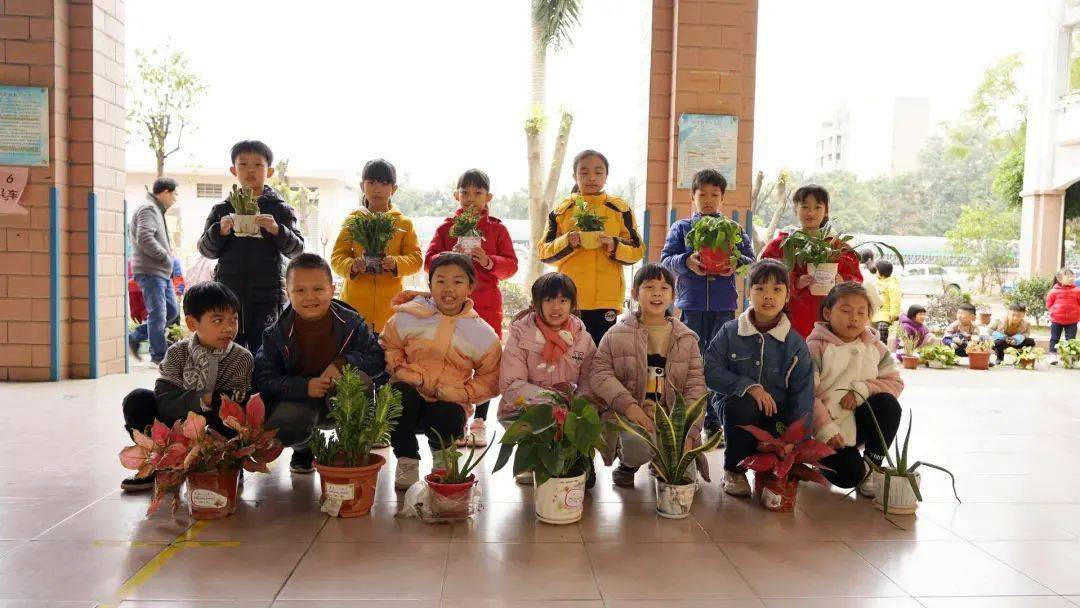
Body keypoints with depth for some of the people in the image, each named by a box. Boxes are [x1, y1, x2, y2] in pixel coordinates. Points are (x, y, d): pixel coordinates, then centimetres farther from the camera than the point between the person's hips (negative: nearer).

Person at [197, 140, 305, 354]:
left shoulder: (280, 209, 6)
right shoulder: (222, 209, 11)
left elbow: (297, 248, -2)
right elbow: (205, 250, 9)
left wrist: (276, 230, -20)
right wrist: (220, 231, -11)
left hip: (267, 297, -2)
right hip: (228, 294, 2)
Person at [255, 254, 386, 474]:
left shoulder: (351, 322, -10)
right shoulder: (276, 333, -8)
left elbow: (377, 358, -11)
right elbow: (264, 379, -12)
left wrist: (343, 363, -30)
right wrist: (305, 386, -29)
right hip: (299, 399, 0)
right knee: (276, 430, -32)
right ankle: (305, 447, 10)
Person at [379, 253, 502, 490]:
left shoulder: (482, 333, -1)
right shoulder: (408, 316, -1)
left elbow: (491, 378, 4)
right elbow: (388, 346, 9)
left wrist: (460, 393, -13)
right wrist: (403, 371, -11)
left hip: (449, 402, 0)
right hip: (411, 393, 0)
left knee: (448, 419, -34)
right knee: (400, 395, -34)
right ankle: (407, 459, -7)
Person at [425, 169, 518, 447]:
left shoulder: (496, 228, 7)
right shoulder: (446, 227, 9)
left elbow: (511, 265, 1)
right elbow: (429, 261, 2)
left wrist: (488, 261, -17)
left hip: (487, 304, 0)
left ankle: (479, 421, 12)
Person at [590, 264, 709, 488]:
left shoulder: (686, 339, 9)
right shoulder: (617, 334, 3)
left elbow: (695, 385, 2)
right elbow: (600, 372, -6)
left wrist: (690, 431, -11)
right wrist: (626, 403, -23)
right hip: (631, 415, -2)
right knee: (638, 446, -34)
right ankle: (628, 464, 5)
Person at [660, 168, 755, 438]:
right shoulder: (681, 228, 9)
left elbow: (750, 259, 7)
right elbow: (666, 258, 0)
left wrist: (737, 262, -15)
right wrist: (686, 261, -19)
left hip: (724, 304, 1)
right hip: (691, 304, -1)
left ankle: (715, 419, 12)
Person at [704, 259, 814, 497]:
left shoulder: (796, 343, -1)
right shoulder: (730, 331, -2)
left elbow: (802, 394, -4)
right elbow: (711, 372, -9)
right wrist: (749, 386, -23)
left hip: (776, 414, 1)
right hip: (738, 408, -1)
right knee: (743, 405, -36)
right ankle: (734, 471, -12)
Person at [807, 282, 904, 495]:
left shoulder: (875, 347, 6)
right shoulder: (816, 347, -11)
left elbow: (894, 382, 0)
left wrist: (861, 390, -18)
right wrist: (826, 429, -25)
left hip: (860, 420, 5)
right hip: (829, 427, -5)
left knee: (888, 404, -23)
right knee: (850, 477, -21)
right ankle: (822, 456, 15)